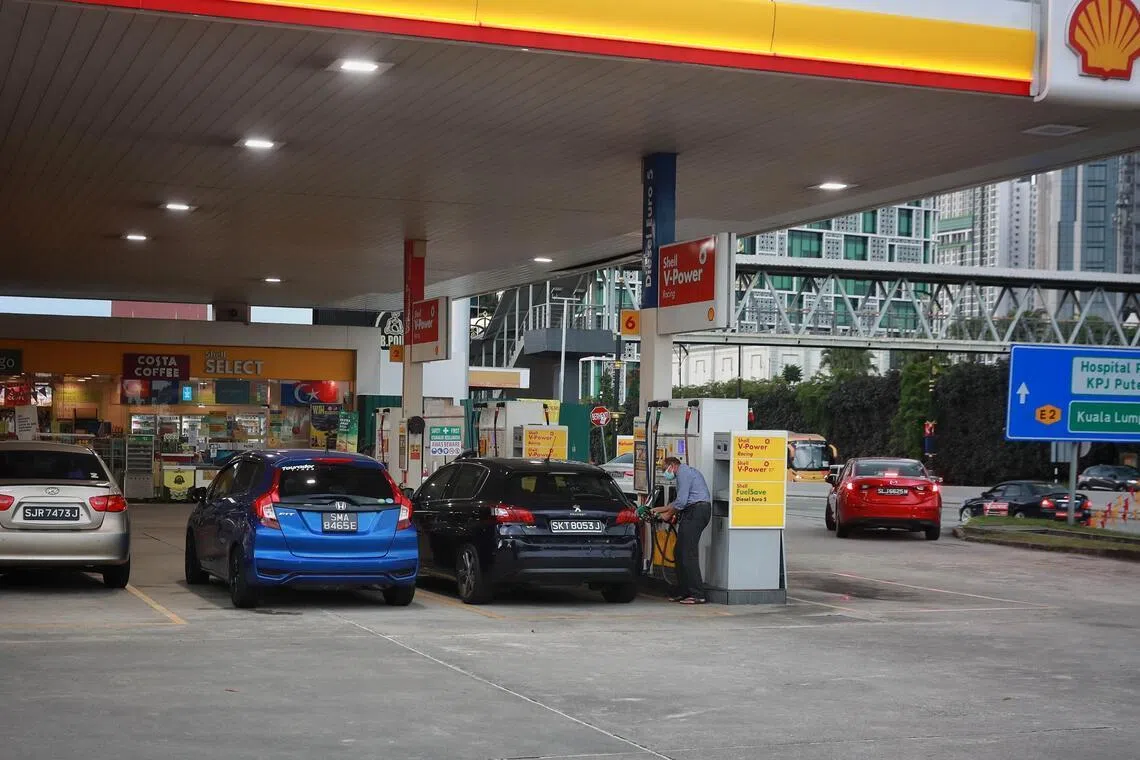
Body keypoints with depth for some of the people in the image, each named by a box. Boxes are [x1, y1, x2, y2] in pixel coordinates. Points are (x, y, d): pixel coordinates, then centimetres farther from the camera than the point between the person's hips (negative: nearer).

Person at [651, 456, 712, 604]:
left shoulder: (683, 472, -6)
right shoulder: (687, 472, 27)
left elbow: (681, 501, -14)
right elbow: (680, 501, 29)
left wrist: (668, 514, 0)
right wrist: (659, 509, 31)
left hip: (696, 511, -10)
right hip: (695, 512, 10)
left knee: (688, 553, -13)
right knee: (679, 553, 11)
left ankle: (698, 594, -15)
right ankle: (683, 592, 14)